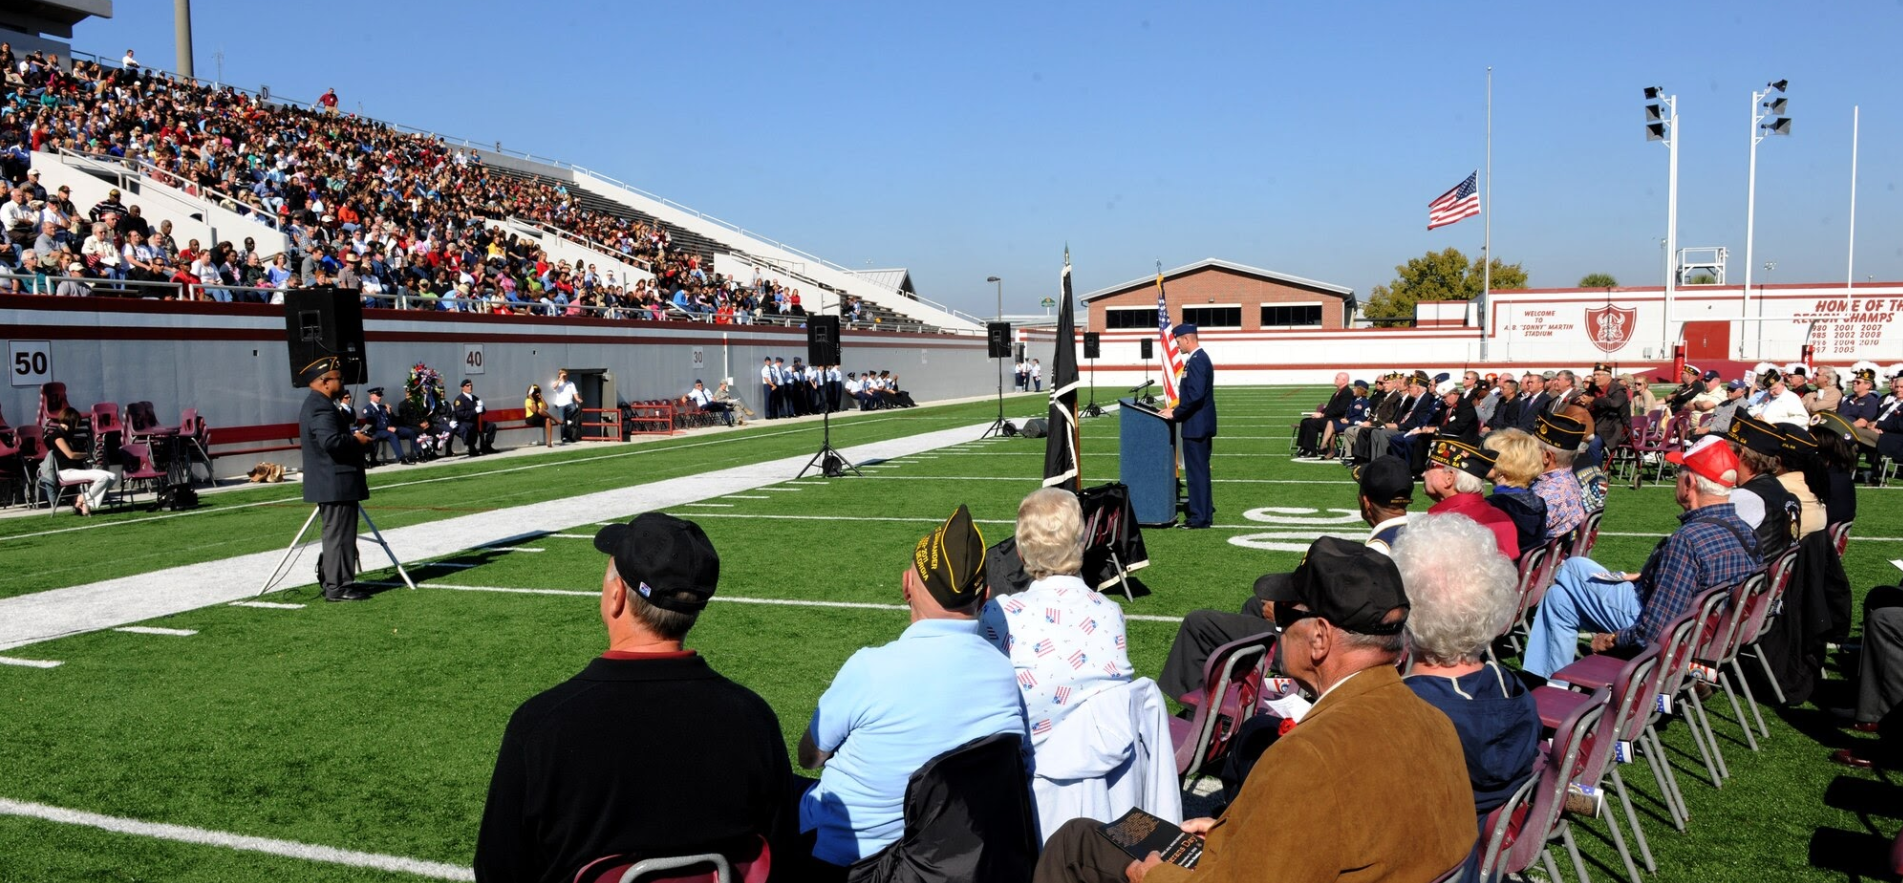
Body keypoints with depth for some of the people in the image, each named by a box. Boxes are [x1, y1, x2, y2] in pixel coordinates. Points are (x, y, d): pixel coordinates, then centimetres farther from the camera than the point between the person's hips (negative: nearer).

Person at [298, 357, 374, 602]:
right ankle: (338, 586, -3)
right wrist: (356, 440, -15)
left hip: (328, 485, 11)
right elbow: (331, 442, -30)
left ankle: (330, 581, 24)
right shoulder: (322, 408, -18)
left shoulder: (313, 405, 17)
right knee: (340, 535, -6)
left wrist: (353, 437, 13)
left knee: (335, 534, 17)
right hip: (336, 484, -11)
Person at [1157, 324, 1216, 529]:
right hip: (1203, 424, 11)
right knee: (1200, 470, 18)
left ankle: (1199, 518, 0)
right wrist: (1177, 410, 14)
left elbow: (1195, 395, -26)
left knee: (1196, 472, -5)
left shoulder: (1196, 361, -18)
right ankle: (1205, 511, 27)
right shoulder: (1201, 358, 15)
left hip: (1196, 425, -11)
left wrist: (1175, 413, -18)